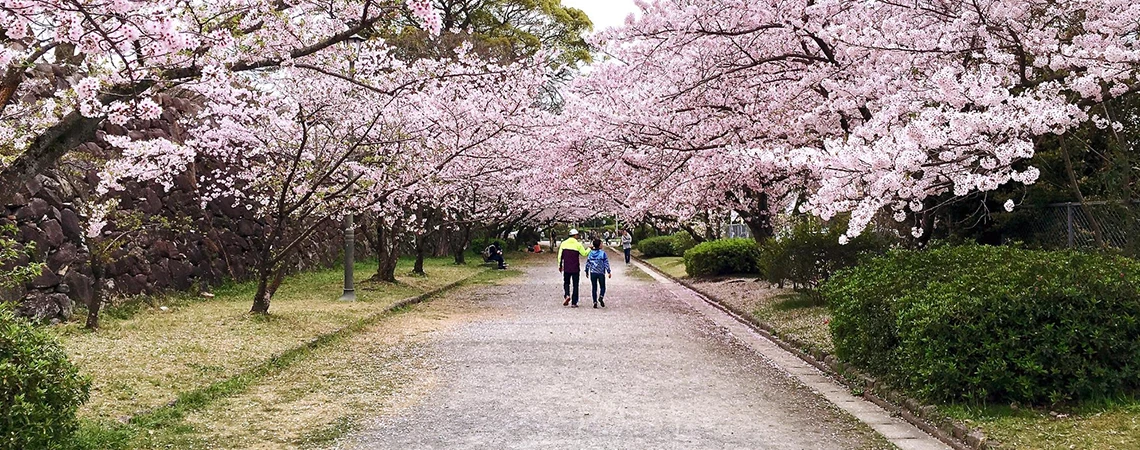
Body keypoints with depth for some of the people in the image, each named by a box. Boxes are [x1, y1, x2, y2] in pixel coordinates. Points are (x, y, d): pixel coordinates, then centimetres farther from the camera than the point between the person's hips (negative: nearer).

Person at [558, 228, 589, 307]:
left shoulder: (564, 243, 2)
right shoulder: (578, 244, -7)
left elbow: (560, 255, 3)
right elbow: (584, 253, -2)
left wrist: (560, 265, 13)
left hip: (566, 268, 2)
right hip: (575, 268, -2)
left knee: (566, 283, 17)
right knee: (575, 285, 6)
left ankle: (567, 295, -10)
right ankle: (574, 303, 4)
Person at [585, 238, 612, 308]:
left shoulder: (590, 253, 4)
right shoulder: (603, 253, -6)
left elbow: (587, 263, 8)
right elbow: (606, 263, -7)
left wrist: (587, 271, 17)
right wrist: (609, 272, -3)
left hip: (593, 273, 3)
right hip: (601, 273, -3)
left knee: (594, 287, 9)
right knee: (602, 287, 9)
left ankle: (595, 302, 3)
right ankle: (601, 297, -18)